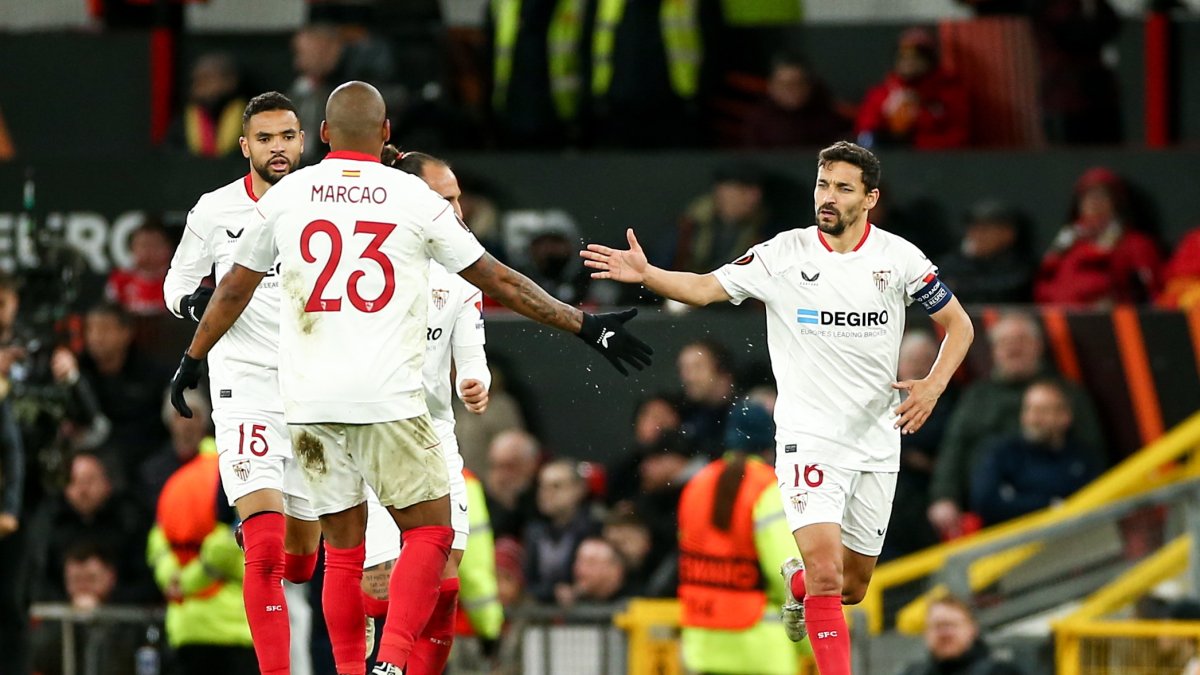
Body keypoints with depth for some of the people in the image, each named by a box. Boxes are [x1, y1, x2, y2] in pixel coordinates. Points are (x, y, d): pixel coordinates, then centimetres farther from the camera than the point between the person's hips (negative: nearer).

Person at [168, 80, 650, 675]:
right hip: (389, 398, -3)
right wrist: (585, 326, 14)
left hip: (310, 402, 3)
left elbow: (233, 290, 17)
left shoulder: (285, 196, 7)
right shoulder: (415, 197, 2)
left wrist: (192, 359, 32)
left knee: (342, 550, 11)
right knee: (429, 532, 6)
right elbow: (499, 281, 6)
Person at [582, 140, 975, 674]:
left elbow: (958, 324, 6)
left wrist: (933, 385, -11)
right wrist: (646, 274, -28)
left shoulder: (898, 257, -3)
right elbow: (705, 288, -11)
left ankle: (798, 582, 47)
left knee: (852, 587, 13)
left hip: (877, 443, 3)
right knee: (826, 573, -20)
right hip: (809, 437, -2)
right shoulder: (784, 254, -6)